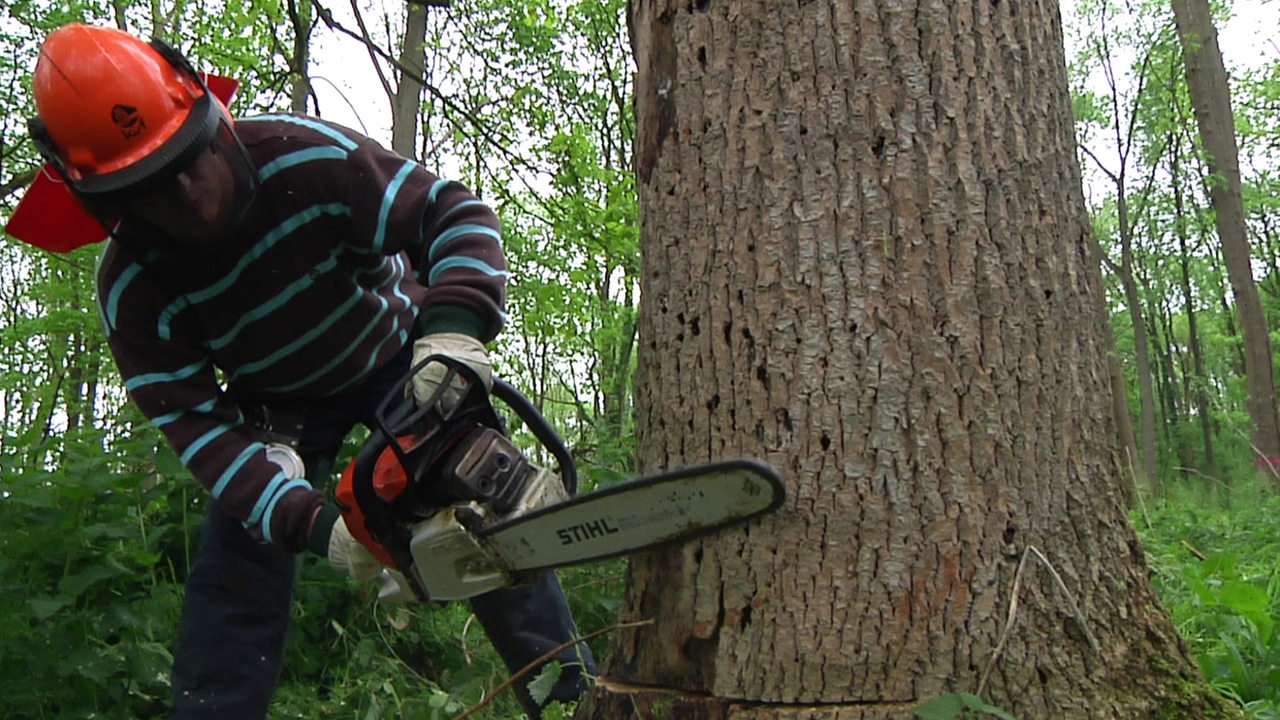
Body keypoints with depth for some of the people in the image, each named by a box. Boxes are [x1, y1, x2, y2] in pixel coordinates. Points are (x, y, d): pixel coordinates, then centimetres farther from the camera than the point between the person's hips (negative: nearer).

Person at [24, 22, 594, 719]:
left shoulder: (305, 155, -32)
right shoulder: (130, 287, -24)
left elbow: (454, 211, -30)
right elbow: (197, 422, -26)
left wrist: (456, 323, -50)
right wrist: (309, 521, -39)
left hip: (399, 350, -1)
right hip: (279, 401, 2)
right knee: (236, 570, -9)